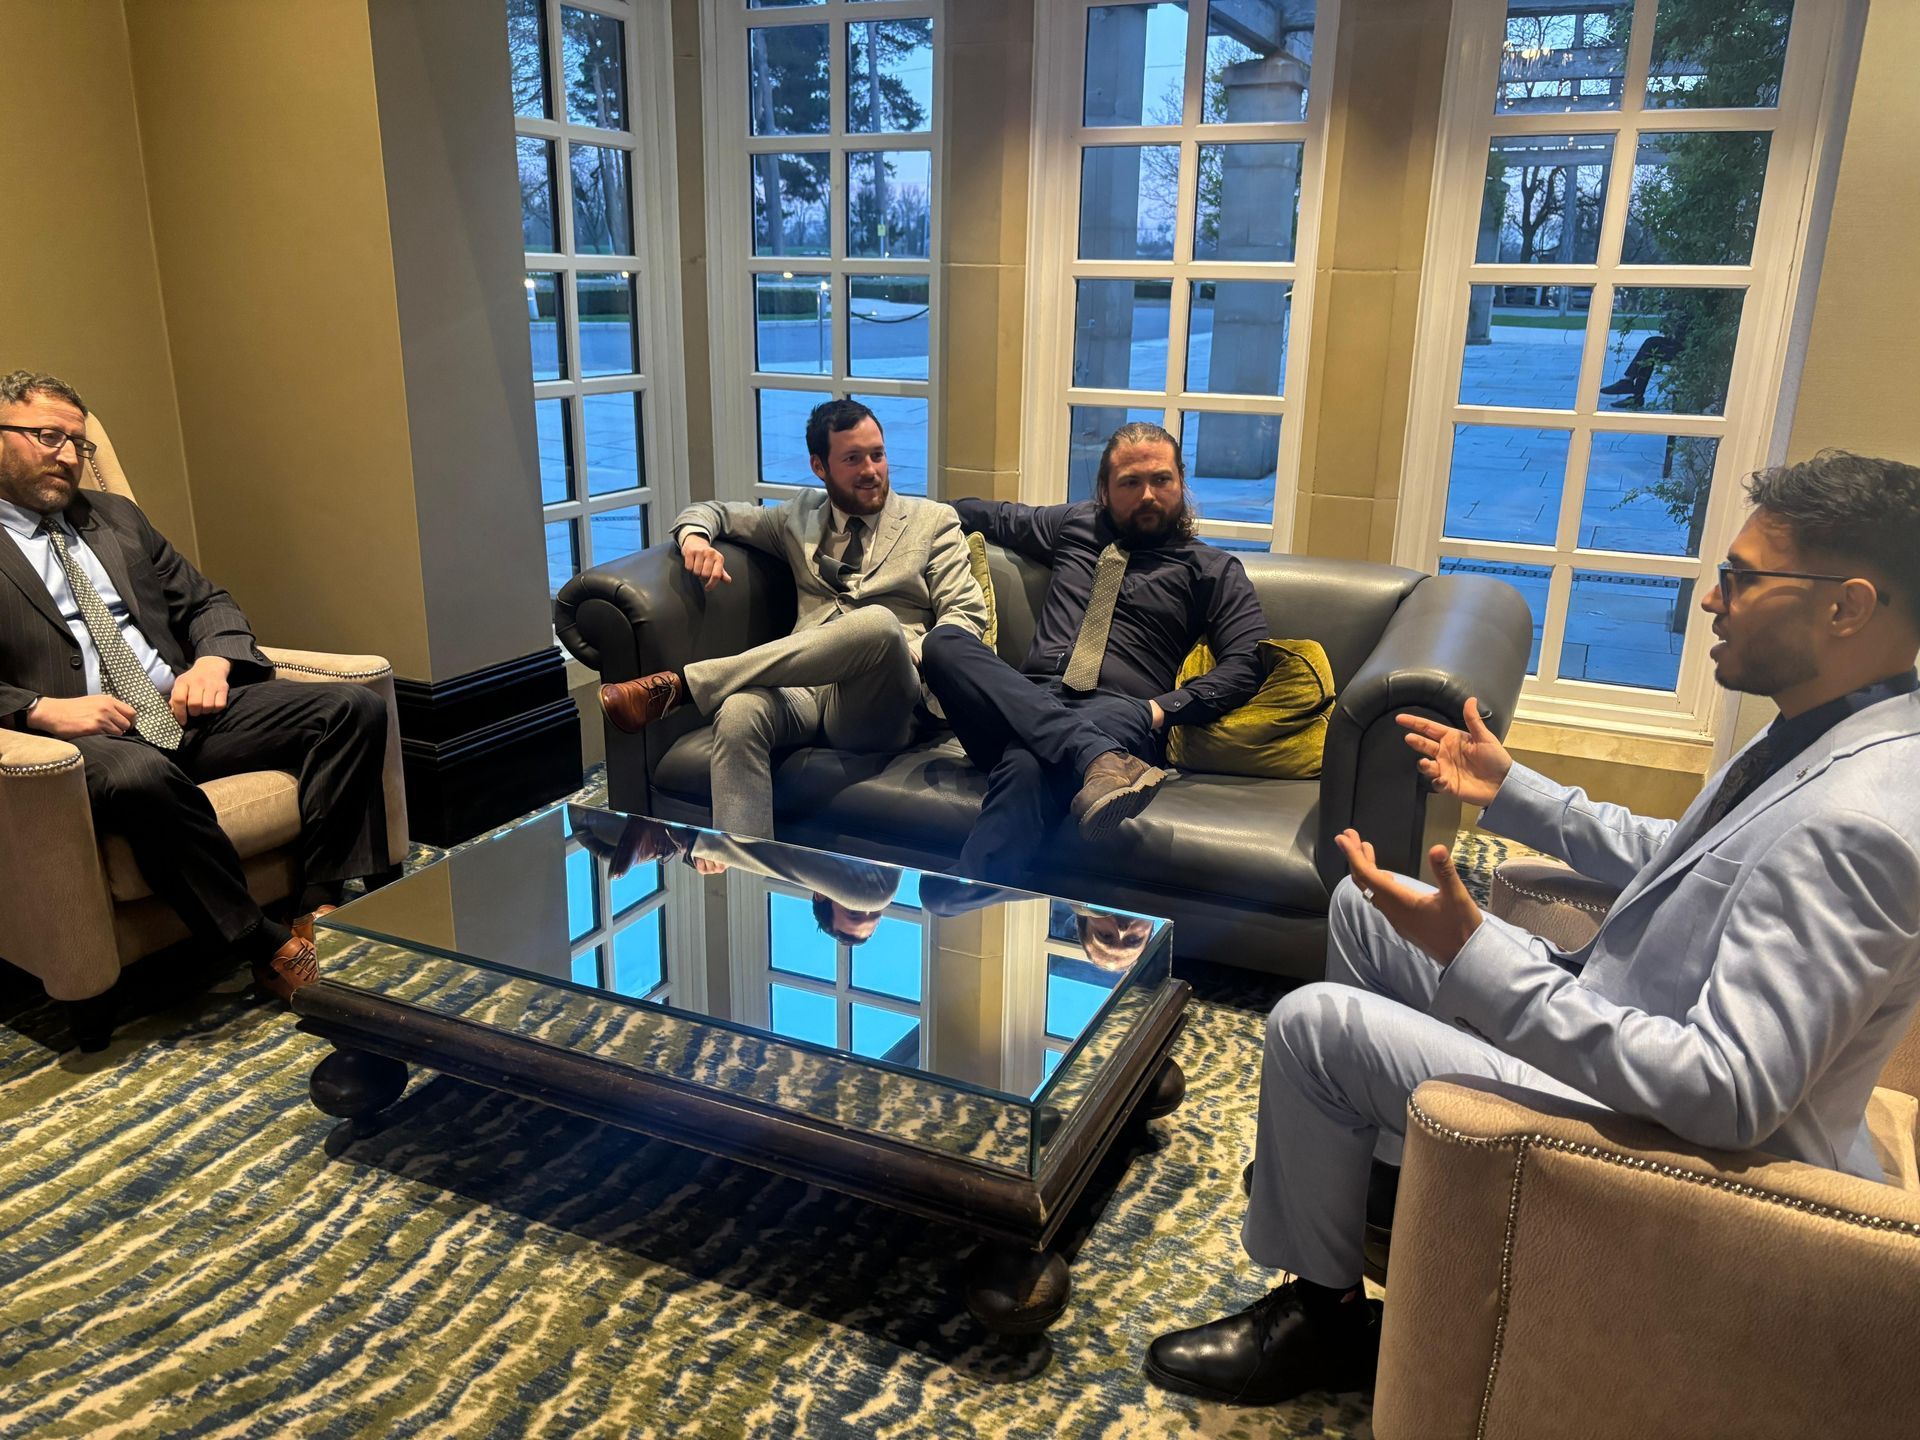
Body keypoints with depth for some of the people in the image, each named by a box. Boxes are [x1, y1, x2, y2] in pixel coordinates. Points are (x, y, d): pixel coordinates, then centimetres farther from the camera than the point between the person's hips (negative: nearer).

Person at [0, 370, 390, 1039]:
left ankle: (323, 914, -21)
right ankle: (269, 949, -25)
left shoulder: (116, 516, 24)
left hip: (187, 708, 6)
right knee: (143, 777, -41)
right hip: (81, 731, -6)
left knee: (354, 707, -15)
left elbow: (206, 601, 23)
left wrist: (213, 661, 0)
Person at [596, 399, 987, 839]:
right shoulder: (800, 517, 25)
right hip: (805, 688, 2)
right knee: (740, 712, -35)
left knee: (879, 623, -38)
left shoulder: (933, 521, 16)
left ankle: (681, 684, -31)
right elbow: (710, 512, 33)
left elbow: (966, 616, 8)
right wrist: (695, 536, 6)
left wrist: (902, 656, -12)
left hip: (879, 708, -2)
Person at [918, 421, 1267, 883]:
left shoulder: (1213, 570, 16)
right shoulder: (1073, 525, 27)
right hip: (1030, 705, 5)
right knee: (944, 643, -26)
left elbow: (1246, 664, 3)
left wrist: (1162, 709, -9)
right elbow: (995, 515, 44)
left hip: (1118, 716, -4)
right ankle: (1097, 758, -44)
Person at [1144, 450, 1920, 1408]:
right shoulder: (1820, 739, 1)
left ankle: (1321, 1311, 8)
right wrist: (1509, 790, 15)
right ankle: (1331, 1155, 28)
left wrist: (1473, 955, -37)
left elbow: (1730, 1096, -35)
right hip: (1615, 1013, 10)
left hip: (1675, 1134, -10)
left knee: (1313, 1023, -15)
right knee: (1363, 907, 12)